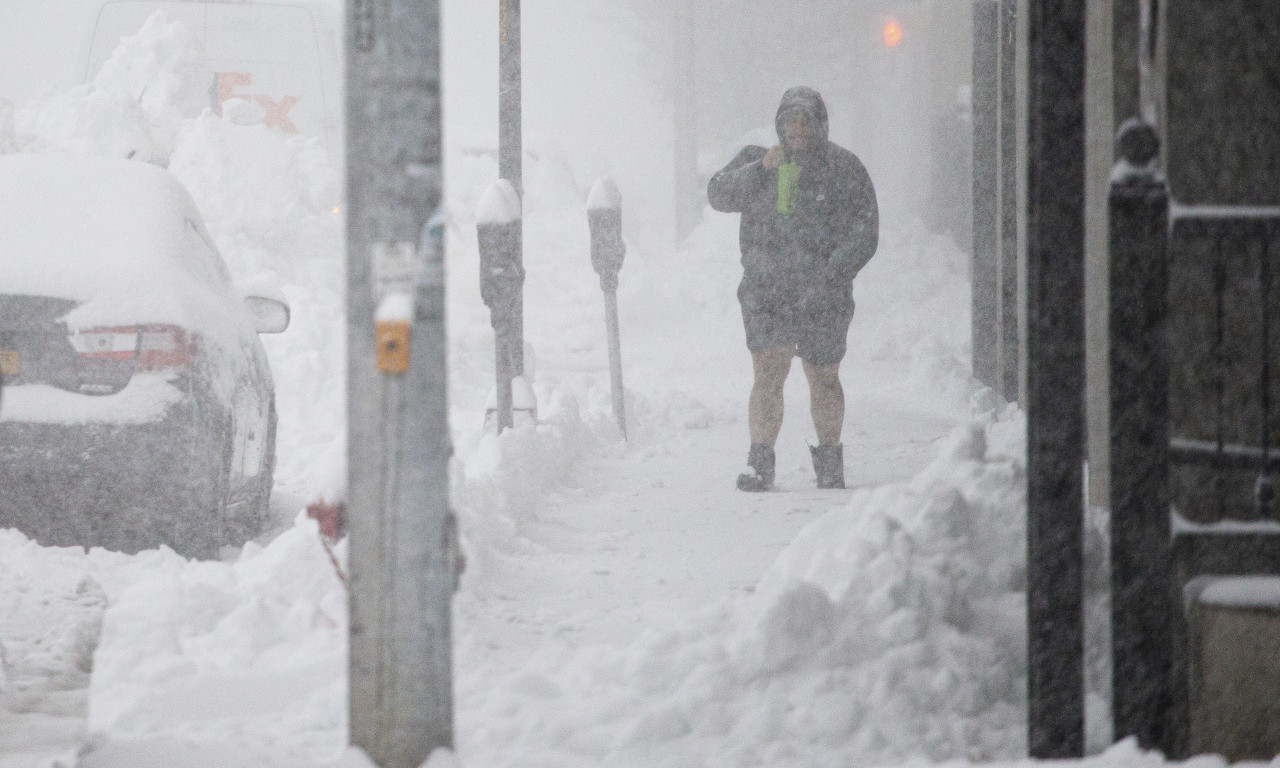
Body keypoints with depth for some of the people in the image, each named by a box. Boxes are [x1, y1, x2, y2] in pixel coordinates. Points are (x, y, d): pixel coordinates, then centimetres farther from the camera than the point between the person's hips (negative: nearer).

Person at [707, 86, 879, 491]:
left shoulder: (844, 169, 0)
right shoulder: (757, 160, 10)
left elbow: (863, 235, -5)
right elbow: (719, 195, -1)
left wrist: (829, 279, -17)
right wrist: (760, 170, -16)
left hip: (823, 295, -1)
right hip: (765, 291, 1)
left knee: (823, 379, 10)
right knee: (768, 373, -13)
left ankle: (830, 459, 27)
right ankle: (759, 463, -13)